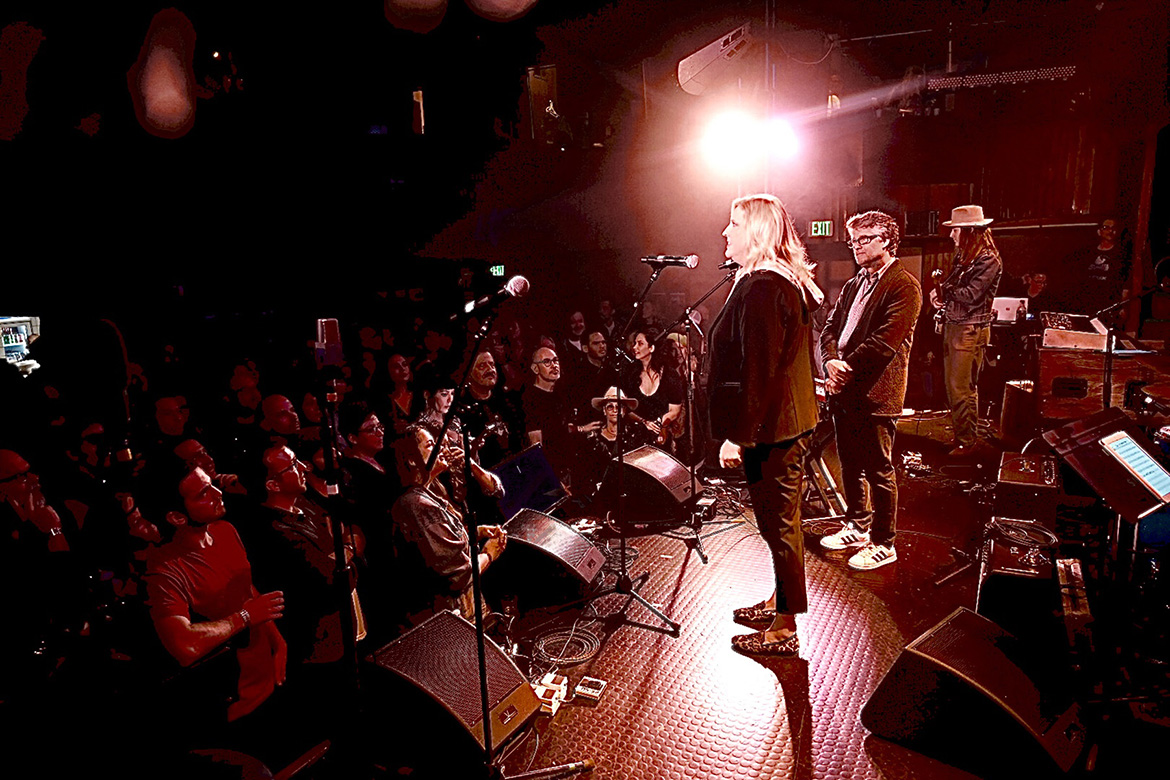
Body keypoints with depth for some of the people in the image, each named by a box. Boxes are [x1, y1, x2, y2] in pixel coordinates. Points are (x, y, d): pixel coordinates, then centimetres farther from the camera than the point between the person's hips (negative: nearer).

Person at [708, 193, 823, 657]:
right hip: (791, 421, 10)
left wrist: (736, 435, -22)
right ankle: (779, 604, 37)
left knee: (779, 526, 2)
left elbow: (757, 370, -25)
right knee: (780, 522, 20)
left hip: (769, 428, -10)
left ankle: (784, 630, 17)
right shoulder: (791, 283, 12)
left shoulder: (761, 288, -20)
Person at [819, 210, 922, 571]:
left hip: (875, 393, -8)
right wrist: (831, 361, -9)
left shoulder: (904, 286, -9)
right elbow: (830, 328, 11)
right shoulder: (854, 285, 17)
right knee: (851, 465, 18)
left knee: (879, 470, 2)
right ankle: (857, 526, 34)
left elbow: (885, 341, -18)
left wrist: (845, 368, -16)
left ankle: (883, 544, 15)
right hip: (844, 390, 8)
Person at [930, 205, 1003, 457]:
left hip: (971, 331, -8)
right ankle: (959, 434, 21)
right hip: (951, 326, 8)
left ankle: (966, 442, 5)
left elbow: (971, 295, -19)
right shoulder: (963, 256, 14)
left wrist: (944, 290, -4)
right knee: (952, 386, 11)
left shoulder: (988, 259, -12)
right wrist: (939, 292, -1)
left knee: (963, 389, -5)